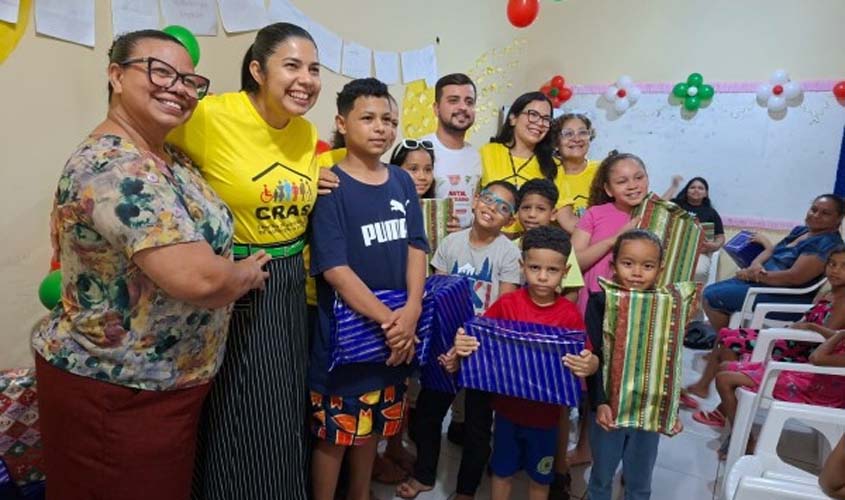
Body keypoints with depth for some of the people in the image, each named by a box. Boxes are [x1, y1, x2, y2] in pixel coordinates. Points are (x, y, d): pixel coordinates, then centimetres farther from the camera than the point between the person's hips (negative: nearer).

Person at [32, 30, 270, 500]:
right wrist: (247, 275, -13)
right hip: (114, 393, -9)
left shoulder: (169, 156, 4)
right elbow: (197, 277, -35)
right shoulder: (114, 166, -26)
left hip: (165, 381, 9)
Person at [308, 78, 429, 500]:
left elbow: (416, 246, 2)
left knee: (373, 426, 20)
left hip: (398, 332, 5)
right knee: (334, 432, 9)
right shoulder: (331, 187, -11)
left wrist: (411, 311, -12)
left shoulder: (402, 182, 6)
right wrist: (387, 319, -20)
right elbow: (334, 269, -18)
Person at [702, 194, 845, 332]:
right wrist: (756, 264, -11)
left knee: (712, 297, -16)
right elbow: (771, 251, 13)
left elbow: (795, 277, -25)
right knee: (710, 290, 5)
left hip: (788, 298, -10)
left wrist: (755, 275, -17)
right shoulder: (800, 231, 11)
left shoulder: (827, 243, -17)